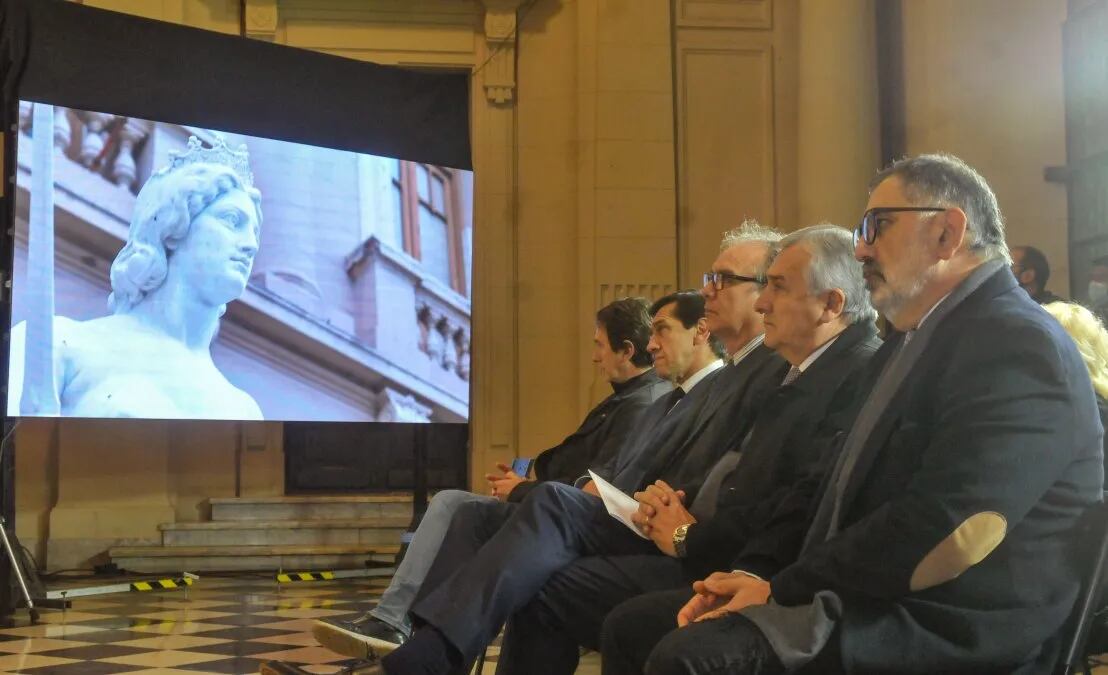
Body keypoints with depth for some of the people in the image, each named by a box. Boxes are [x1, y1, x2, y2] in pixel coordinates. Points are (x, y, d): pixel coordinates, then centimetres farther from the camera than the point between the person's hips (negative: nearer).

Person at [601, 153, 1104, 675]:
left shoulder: (1017, 347, -14)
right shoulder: (909, 345, 20)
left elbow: (946, 536, -24)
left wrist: (780, 588, -14)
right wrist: (755, 577, -2)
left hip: (952, 632, -10)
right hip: (865, 599, 10)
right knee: (633, 625, 4)